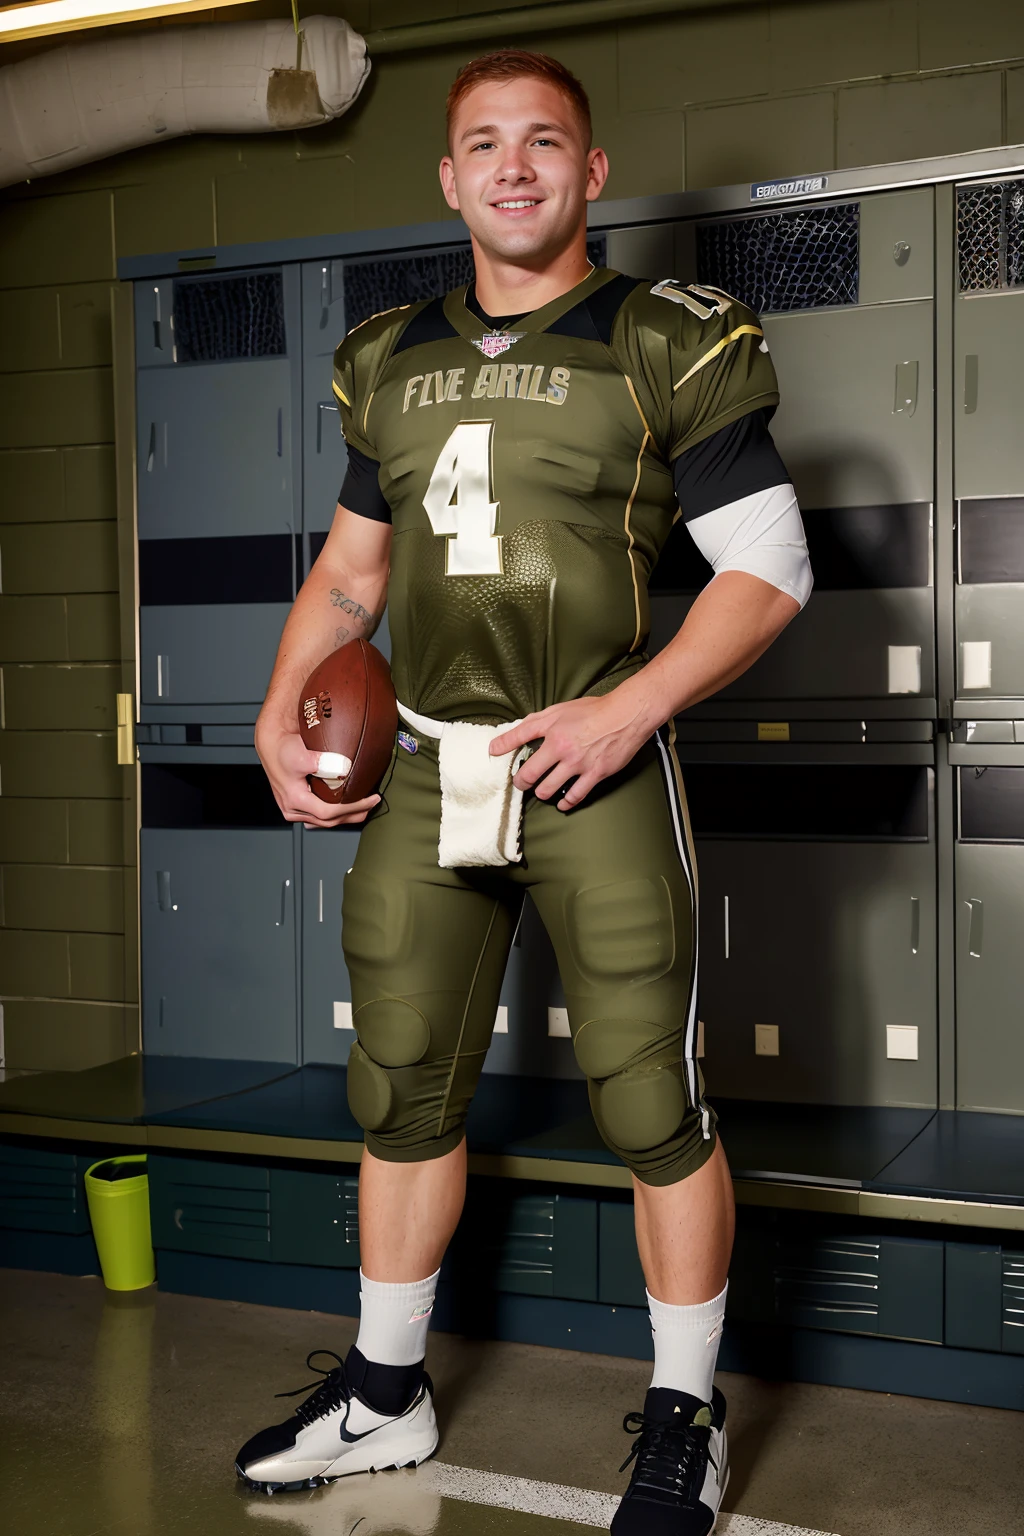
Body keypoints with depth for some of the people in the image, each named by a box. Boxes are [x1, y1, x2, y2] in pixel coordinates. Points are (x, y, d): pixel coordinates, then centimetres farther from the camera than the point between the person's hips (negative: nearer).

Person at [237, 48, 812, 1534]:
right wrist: (282, 712, 8)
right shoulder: (389, 362, 13)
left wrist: (631, 708, -16)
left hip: (594, 772, -5)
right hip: (423, 774, 5)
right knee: (402, 1088, 12)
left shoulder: (671, 347, -2)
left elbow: (771, 568, -4)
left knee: (652, 1102, 1)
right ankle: (384, 1395, 31)